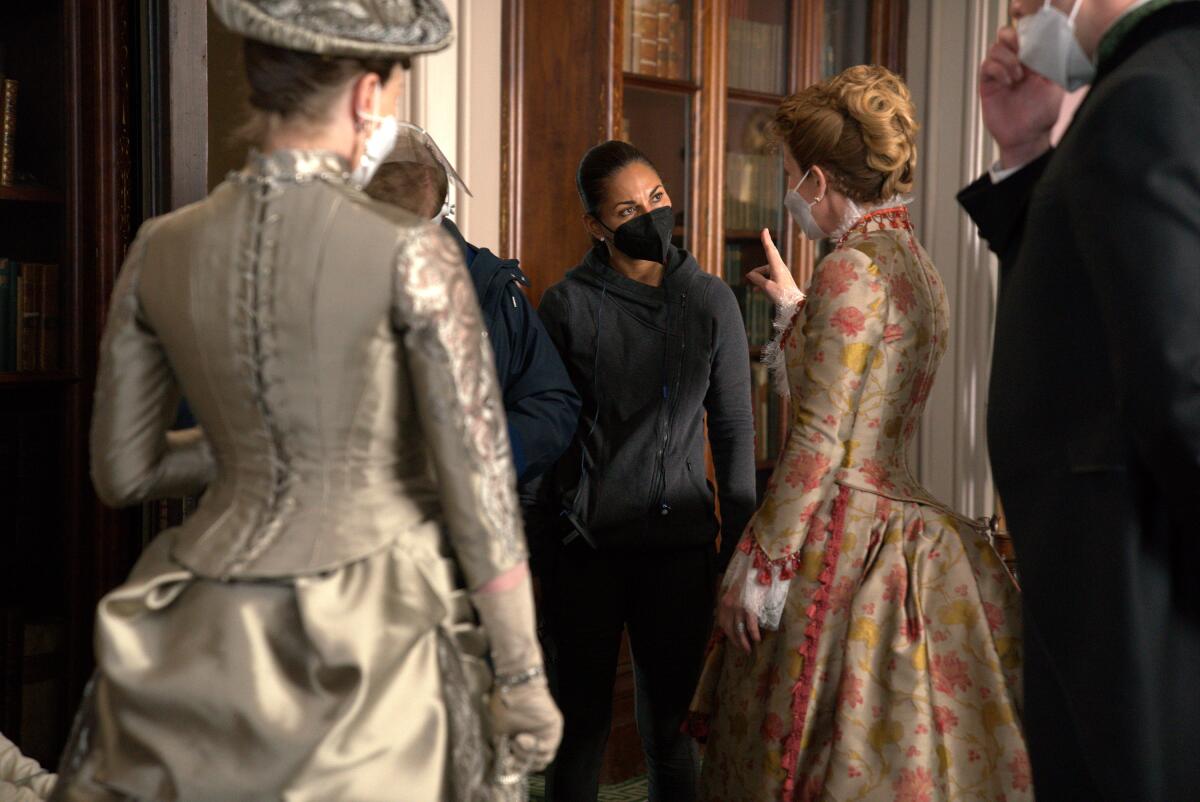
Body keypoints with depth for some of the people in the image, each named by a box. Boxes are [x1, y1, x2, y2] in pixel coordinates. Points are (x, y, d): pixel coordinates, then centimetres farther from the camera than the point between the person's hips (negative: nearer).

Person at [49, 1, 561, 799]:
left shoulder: (161, 249, 0)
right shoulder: (413, 255, -12)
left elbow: (122, 471, 8)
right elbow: (479, 485, -11)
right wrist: (523, 677, -3)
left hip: (212, 635, 4)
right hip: (374, 629, -4)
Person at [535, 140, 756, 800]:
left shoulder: (710, 300, 5)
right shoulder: (569, 305, -3)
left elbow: (734, 428, 8)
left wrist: (739, 548, 6)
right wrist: (534, 551, -1)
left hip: (680, 545, 2)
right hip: (586, 547, -1)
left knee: (669, 725, 8)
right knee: (581, 722, 6)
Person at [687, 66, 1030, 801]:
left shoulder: (853, 266, -14)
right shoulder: (915, 261, 14)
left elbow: (819, 441, -19)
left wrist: (759, 565, -15)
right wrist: (795, 309, 36)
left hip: (842, 539, -10)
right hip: (901, 525, 10)